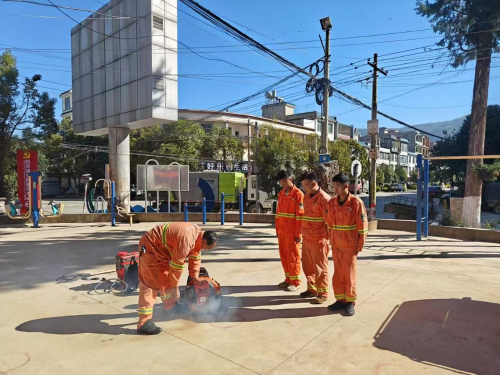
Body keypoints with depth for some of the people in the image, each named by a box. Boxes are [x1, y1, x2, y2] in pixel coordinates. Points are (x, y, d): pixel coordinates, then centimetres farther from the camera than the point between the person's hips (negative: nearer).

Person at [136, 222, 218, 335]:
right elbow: (177, 265, -25)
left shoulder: (198, 234, -3)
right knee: (149, 284, -10)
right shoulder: (187, 239, -32)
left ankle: (169, 305, 35)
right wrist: (175, 288, -13)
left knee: (165, 276, 18)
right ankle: (144, 323, -8)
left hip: (161, 249, 10)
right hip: (150, 248, -10)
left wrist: (195, 279, 10)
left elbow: (195, 257, 7)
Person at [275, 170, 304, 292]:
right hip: (282, 231, 7)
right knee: (284, 255, 12)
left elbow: (300, 215, -13)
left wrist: (298, 233, -15)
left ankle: (295, 282, 14)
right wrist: (277, 229, 13)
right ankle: (288, 279, 25)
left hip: (292, 232, -7)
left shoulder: (298, 194, -11)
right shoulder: (281, 194, 11)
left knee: (293, 256, 3)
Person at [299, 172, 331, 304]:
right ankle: (312, 289, 33)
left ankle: (323, 293, 17)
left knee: (320, 268, 4)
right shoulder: (306, 197, 10)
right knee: (308, 266, 17)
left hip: (318, 239, -8)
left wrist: (327, 238, -13)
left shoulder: (324, 198, -15)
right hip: (306, 238, 8)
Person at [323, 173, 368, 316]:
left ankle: (350, 302, 20)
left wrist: (360, 246, -8)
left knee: (349, 274, 6)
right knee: (338, 273, 12)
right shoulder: (331, 203, 2)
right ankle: (340, 299, 25)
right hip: (336, 245, 5)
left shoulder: (356, 202, -12)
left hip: (350, 245, -4)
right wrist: (331, 241, 10)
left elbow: (362, 226, -9)